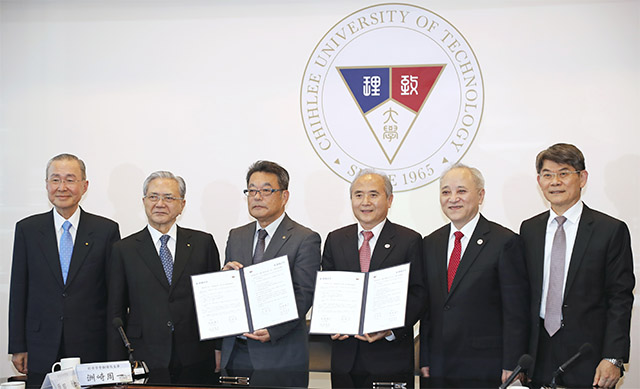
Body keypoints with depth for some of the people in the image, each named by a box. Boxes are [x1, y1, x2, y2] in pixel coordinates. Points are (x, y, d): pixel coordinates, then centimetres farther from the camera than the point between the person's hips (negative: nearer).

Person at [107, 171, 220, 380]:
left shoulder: (203, 243, 7)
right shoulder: (124, 249, 5)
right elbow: (116, 313, 5)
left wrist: (218, 348, 1)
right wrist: (118, 367, -1)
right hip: (144, 362, -1)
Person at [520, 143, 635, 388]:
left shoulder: (611, 230, -3)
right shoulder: (529, 230, 10)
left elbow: (620, 299, -5)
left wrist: (613, 358, -13)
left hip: (588, 360, -3)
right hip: (539, 355, 3)